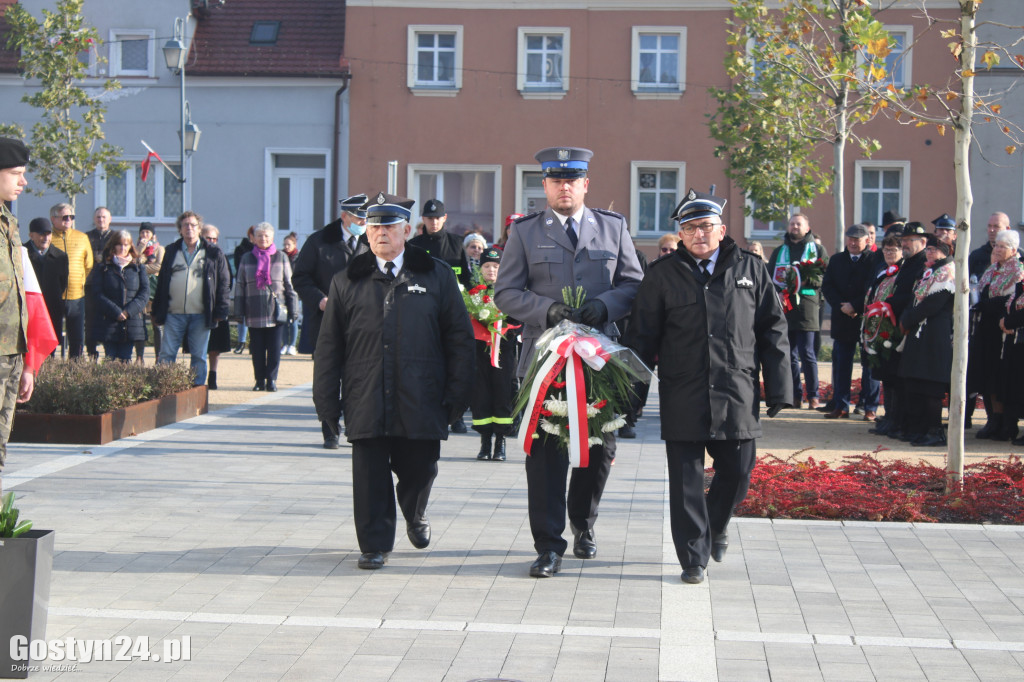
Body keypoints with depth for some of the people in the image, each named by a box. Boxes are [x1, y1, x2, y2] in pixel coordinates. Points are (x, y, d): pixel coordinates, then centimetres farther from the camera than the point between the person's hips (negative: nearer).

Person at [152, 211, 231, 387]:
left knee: (199, 357, 5)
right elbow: (161, 283, 13)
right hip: (174, 313, 1)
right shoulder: (171, 252, 11)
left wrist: (220, 311, -3)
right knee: (166, 355, -1)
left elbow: (224, 283, 4)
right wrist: (156, 312, 9)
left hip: (200, 315, -1)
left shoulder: (213, 253, 4)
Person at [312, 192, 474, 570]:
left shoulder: (437, 276, 7)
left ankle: (415, 515, 40)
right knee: (370, 475, 0)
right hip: (366, 401, 0)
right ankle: (374, 544, 13)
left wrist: (457, 394, -1)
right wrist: (327, 401, 3)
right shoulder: (346, 282, 9)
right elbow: (328, 347, 9)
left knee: (419, 469, 8)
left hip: (420, 402, 0)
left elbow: (459, 337, 6)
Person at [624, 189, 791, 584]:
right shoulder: (662, 275, 4)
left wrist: (778, 388, 3)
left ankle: (717, 524, 37)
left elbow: (773, 331, 8)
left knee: (737, 473, 7)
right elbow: (642, 337, 6)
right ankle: (694, 558, 11)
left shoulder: (751, 269, 7)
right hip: (682, 399, -1)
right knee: (686, 481, 1)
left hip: (736, 396, 1)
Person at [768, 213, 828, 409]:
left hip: (807, 305, -4)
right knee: (789, 354, 4)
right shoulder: (779, 251, 20)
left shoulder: (817, 249, 10)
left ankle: (813, 396, -2)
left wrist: (805, 278, -14)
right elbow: (769, 277, 16)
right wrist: (777, 293, -4)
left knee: (807, 353, -8)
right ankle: (795, 396, 9)